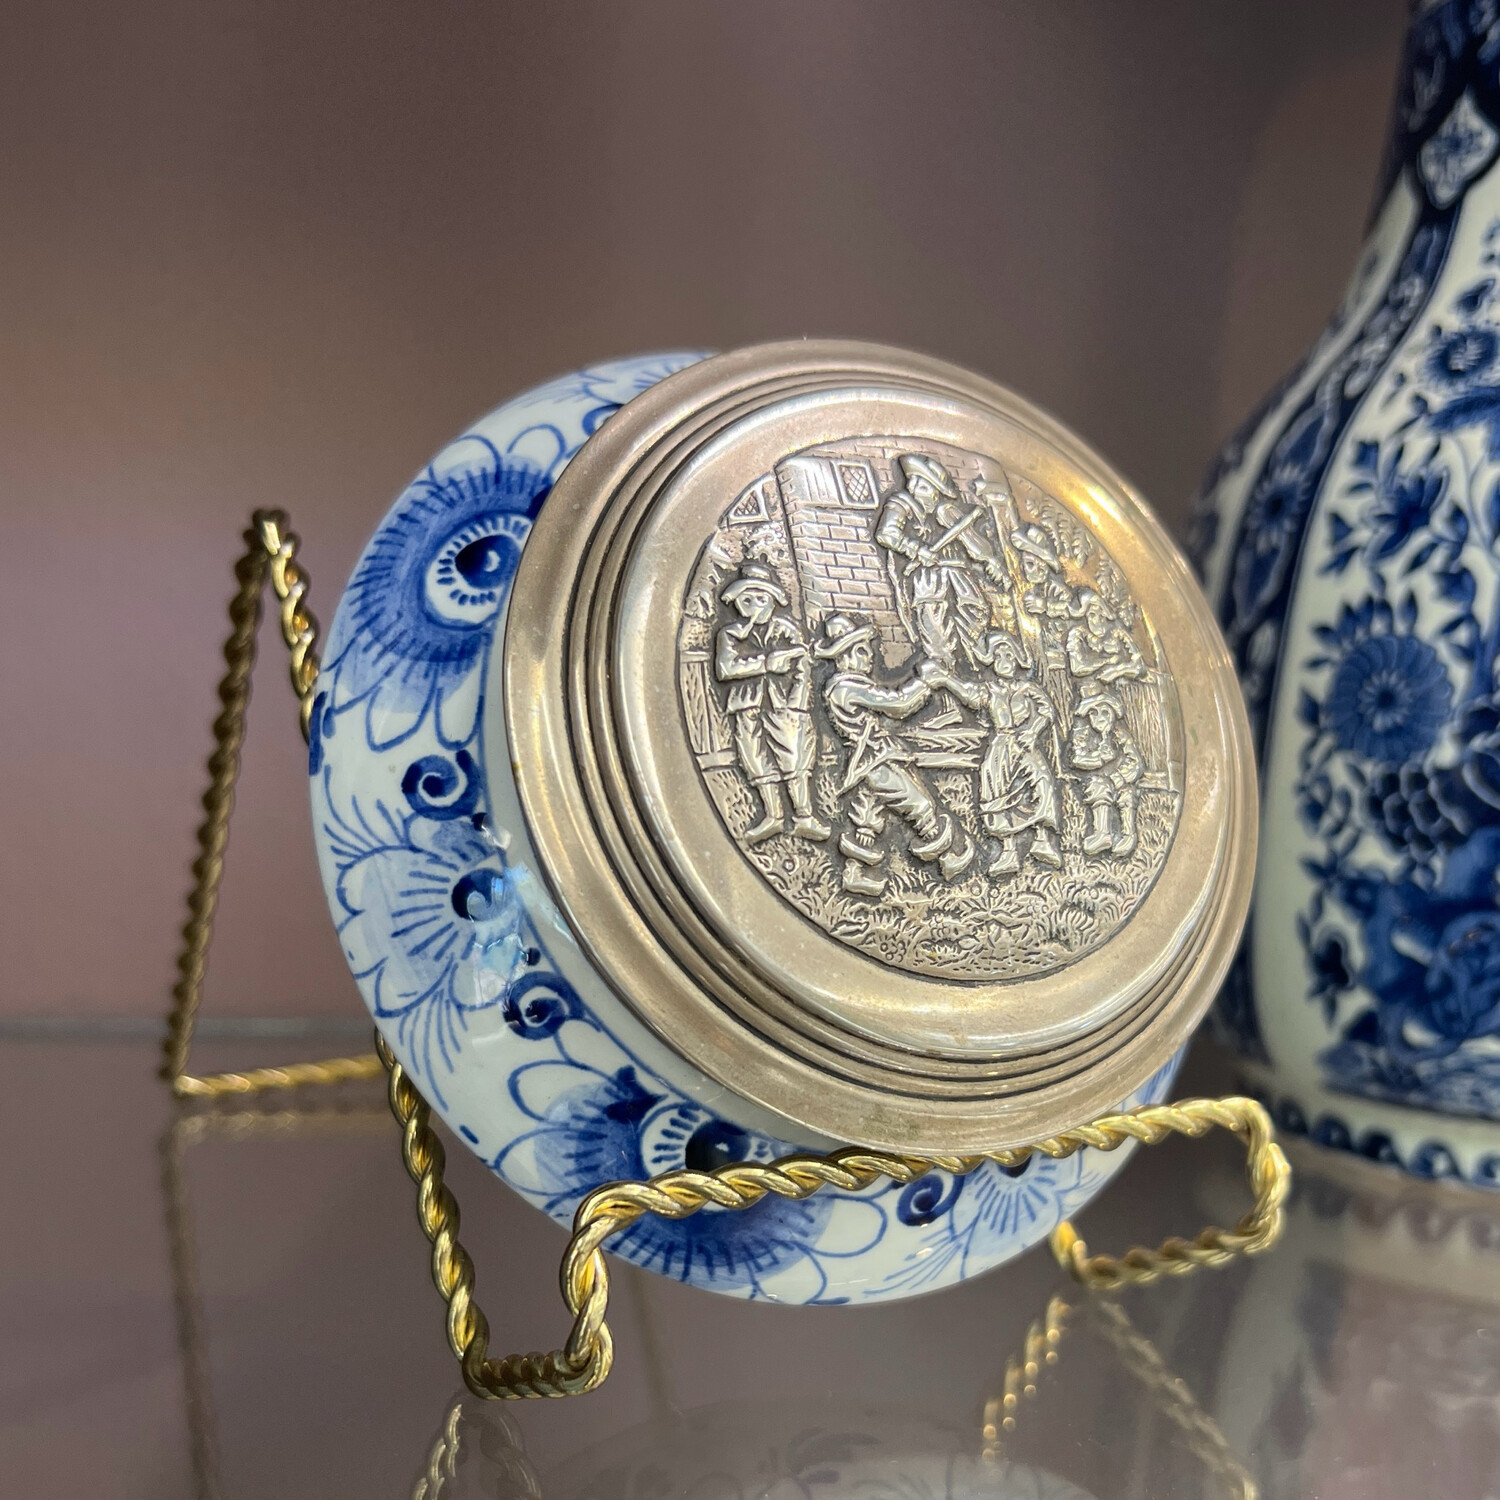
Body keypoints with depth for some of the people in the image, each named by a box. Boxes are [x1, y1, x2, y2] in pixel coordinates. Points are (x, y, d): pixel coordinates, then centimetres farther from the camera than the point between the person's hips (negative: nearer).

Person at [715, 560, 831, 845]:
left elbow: (803, 670, 2)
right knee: (758, 760, 0)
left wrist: (798, 708, -10)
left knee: (795, 755, -9)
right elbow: (724, 668, -8)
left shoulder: (787, 628, 7)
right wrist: (767, 663, -12)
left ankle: (804, 816, -8)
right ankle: (773, 816, 6)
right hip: (749, 706, 2)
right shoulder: (731, 633, 9)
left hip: (783, 703, -2)